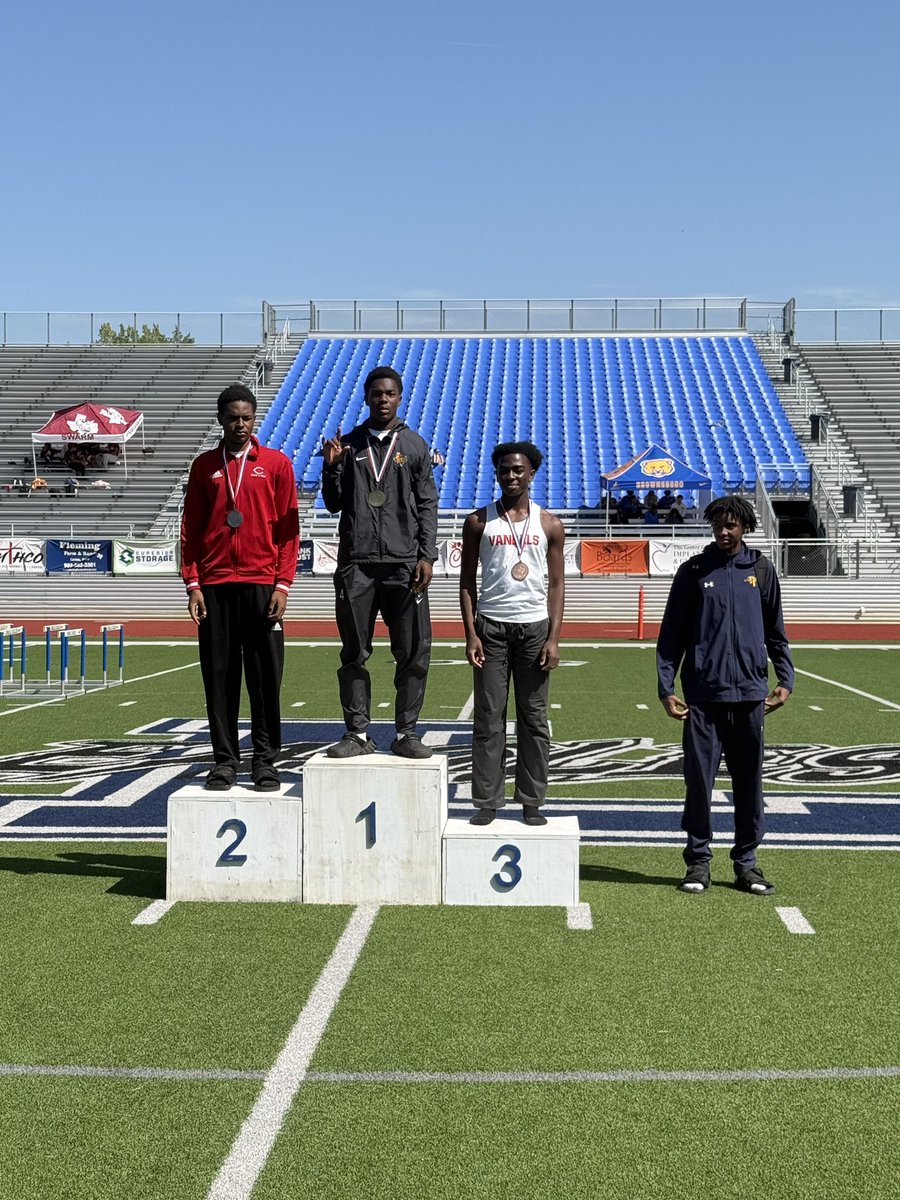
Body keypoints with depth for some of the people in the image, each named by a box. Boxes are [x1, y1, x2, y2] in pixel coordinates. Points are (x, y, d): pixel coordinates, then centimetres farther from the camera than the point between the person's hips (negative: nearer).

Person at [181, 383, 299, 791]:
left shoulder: (276, 463, 6)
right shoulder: (204, 466, 11)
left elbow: (288, 528, 3)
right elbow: (190, 528, 10)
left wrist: (283, 584, -5)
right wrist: (192, 584, 1)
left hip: (262, 585, -1)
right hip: (215, 586, 2)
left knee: (265, 677, 1)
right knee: (219, 676, 3)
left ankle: (265, 760, 9)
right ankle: (225, 760, 12)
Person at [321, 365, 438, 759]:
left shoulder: (415, 446, 8)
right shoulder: (348, 444, 11)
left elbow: (427, 505, 6)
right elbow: (334, 504, 11)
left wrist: (426, 556, -3)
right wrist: (331, 467, -5)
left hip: (404, 564, -1)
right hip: (355, 564, 1)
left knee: (414, 653, -2)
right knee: (354, 654, 4)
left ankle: (406, 733, 7)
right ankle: (358, 734, 12)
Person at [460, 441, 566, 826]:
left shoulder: (550, 525, 5)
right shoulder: (479, 521, 4)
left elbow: (556, 584, 5)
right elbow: (467, 579, 5)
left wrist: (554, 638, -4)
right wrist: (471, 633, -4)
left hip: (534, 625, 1)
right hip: (491, 625, 0)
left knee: (534, 718, 4)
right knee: (488, 717, 1)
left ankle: (532, 802, 12)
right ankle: (487, 801, 7)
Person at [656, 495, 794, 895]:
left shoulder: (761, 570, 8)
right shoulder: (693, 571, 4)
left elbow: (775, 632, 14)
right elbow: (671, 634, 3)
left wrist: (785, 679, 2)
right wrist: (666, 688, -4)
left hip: (750, 695, 1)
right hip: (703, 696, -1)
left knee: (749, 783, 7)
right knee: (699, 780, 1)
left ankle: (746, 862, 18)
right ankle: (698, 861, 13)